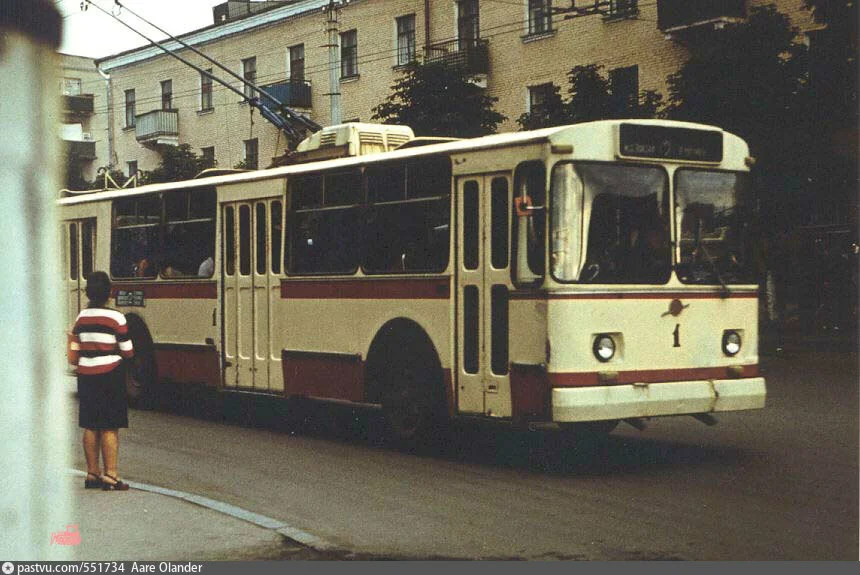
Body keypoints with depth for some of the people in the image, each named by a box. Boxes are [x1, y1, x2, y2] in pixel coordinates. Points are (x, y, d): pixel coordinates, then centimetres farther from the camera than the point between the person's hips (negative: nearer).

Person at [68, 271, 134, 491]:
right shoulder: (116, 318, -11)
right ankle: (110, 475, -1)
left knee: (90, 427, 12)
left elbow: (75, 354, 9)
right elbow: (127, 352, -8)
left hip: (86, 375, 5)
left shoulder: (81, 317, 4)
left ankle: (92, 473, 18)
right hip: (110, 375, -5)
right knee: (110, 428, -2)